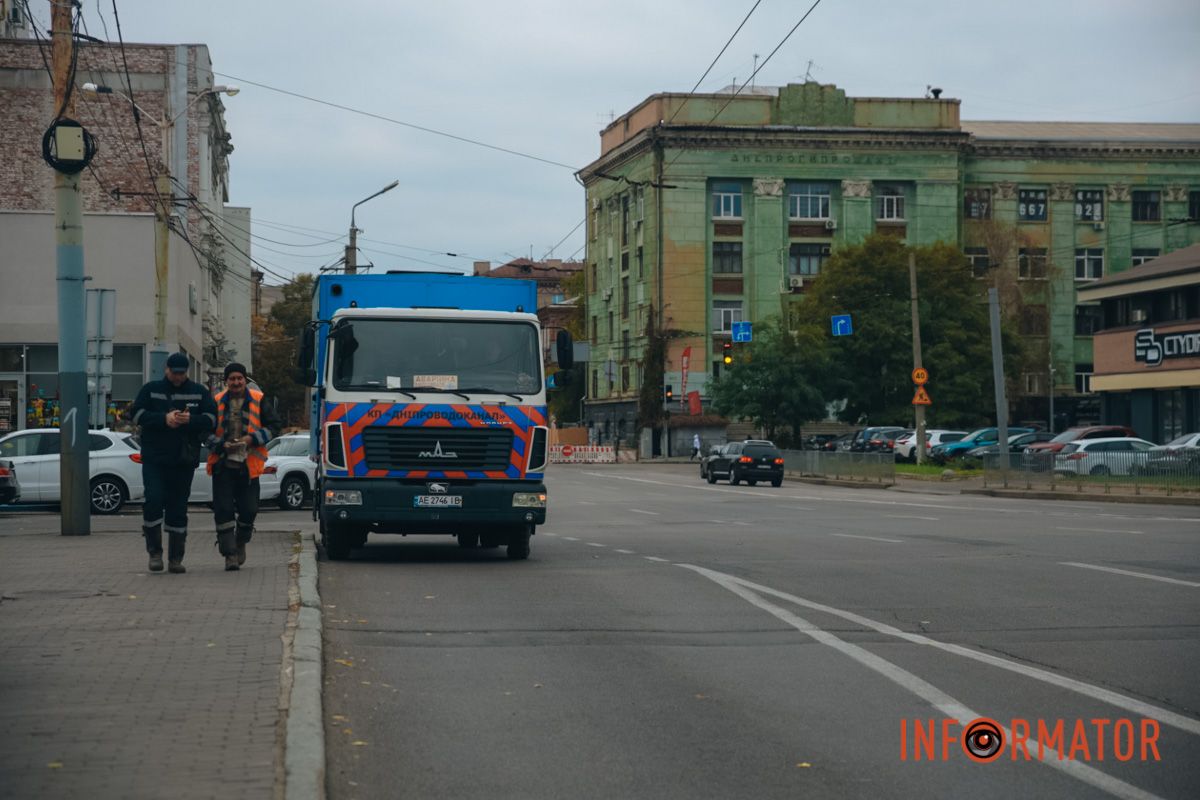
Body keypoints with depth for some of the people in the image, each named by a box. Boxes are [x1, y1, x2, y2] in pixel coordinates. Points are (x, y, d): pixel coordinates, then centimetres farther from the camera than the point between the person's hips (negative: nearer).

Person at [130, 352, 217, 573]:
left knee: (178, 509, 4)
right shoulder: (151, 389, 6)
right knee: (153, 501, -14)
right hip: (154, 459, -1)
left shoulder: (199, 392, 8)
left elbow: (212, 418, 1)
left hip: (184, 461, 1)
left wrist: (190, 420, -18)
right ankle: (154, 551, -1)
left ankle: (175, 558, 10)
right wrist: (164, 419, -16)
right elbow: (137, 414, -4)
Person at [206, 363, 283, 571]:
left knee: (249, 510, 3)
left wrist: (252, 439, -9)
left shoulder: (258, 401, 3)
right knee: (223, 510, -7)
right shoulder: (217, 403, 4)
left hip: (248, 465, 0)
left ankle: (240, 543, 30)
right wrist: (222, 445, -9)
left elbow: (274, 426, 5)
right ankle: (229, 553, -2)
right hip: (222, 465, 0)